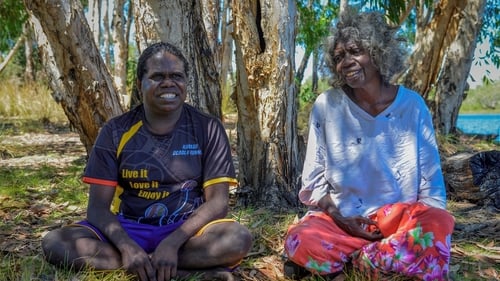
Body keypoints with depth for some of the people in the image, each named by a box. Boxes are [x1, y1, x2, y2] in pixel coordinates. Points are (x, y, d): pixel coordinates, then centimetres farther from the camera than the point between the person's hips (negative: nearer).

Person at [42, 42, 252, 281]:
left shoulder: (207, 129, -3)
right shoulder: (115, 131, -2)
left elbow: (218, 201, -8)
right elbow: (98, 207, -5)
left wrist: (172, 242, -25)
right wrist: (127, 247, -26)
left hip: (186, 230, -2)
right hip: (127, 229, 2)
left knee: (239, 238, -31)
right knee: (54, 243, -25)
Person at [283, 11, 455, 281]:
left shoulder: (412, 105, -2)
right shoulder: (326, 106, -3)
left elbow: (431, 180, 2)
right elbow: (314, 179, 2)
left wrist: (430, 221, -13)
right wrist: (339, 217, -11)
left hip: (400, 217, 0)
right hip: (340, 219, 0)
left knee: (437, 224, -32)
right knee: (300, 240, -31)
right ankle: (393, 255, -10)